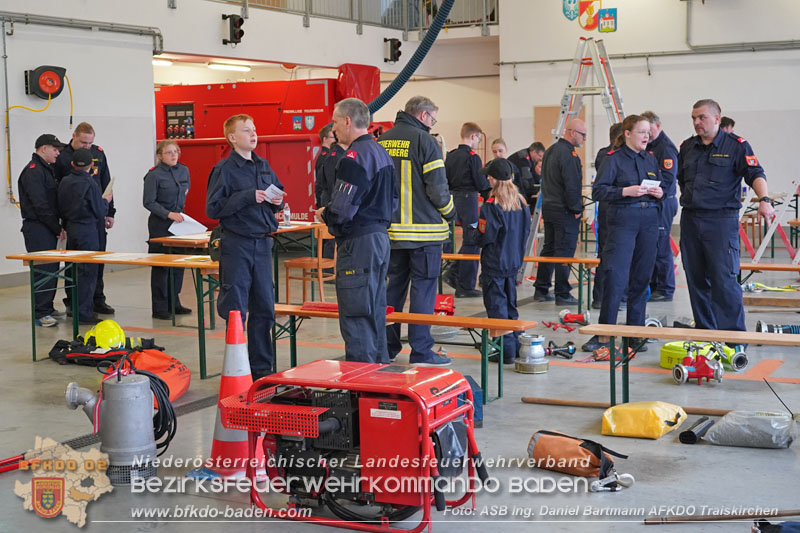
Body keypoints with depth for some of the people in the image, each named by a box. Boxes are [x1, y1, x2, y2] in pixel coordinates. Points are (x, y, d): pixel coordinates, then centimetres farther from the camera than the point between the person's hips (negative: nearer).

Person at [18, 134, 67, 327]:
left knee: (51, 268, 11)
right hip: (37, 229, -9)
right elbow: (40, 206, -18)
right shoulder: (33, 171, -12)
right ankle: (40, 313, -6)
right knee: (43, 270, -9)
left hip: (49, 229, 9)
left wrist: (58, 227, 10)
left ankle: (47, 307, 19)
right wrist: (58, 228, -13)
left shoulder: (47, 169, 19)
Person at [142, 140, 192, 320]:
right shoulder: (154, 175, -12)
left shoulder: (184, 171, 7)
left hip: (179, 221, 6)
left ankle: (174, 303, 20)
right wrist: (169, 214, -20)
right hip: (160, 224, -6)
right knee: (160, 266, -2)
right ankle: (160, 308, 3)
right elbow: (148, 202, -12)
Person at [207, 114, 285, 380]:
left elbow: (278, 193, 24)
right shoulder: (224, 169, -7)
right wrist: (248, 197, -18)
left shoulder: (263, 165, 12)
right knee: (235, 311, -2)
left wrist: (277, 201, 1)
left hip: (263, 242, 6)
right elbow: (213, 208, -13)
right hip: (237, 245, -6)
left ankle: (262, 366, 19)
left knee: (264, 308, 10)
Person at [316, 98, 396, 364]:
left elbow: (342, 210, -23)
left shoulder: (354, 157, -17)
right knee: (375, 313, 17)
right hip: (381, 237, 10)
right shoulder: (382, 152, 14)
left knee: (355, 317, -5)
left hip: (358, 243, -10)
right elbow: (392, 200, 20)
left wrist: (324, 214, -2)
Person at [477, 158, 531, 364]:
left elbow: (485, 237, -17)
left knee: (497, 307, 0)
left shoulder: (491, 206, -18)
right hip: (514, 262, 7)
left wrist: (476, 238, 3)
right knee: (510, 305, 18)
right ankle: (515, 346, 23)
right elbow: (526, 231, 9)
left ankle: (506, 351, 0)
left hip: (494, 264, -7)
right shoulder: (521, 202, 2)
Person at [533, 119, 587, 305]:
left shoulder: (550, 151, 15)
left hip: (548, 207, 9)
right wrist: (577, 209, -12)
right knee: (564, 252, -4)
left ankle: (541, 290, 18)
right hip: (564, 210, -9)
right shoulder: (568, 154, -16)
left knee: (549, 249, 14)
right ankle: (562, 294, -2)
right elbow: (571, 185, -20)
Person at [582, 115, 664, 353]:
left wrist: (660, 193, 0)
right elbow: (597, 191, -8)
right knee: (616, 278, -10)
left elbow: (662, 187, 23)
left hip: (649, 222, 6)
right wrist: (626, 191, -19)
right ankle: (603, 334, -2)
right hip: (622, 220, -6)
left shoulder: (650, 159, 14)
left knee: (641, 279, 7)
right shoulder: (613, 158, -3)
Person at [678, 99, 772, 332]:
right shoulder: (687, 147, 14)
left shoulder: (736, 145, -2)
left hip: (721, 219, -6)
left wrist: (764, 200, -28)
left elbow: (756, 175, -12)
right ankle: (704, 329, 19)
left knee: (724, 279, -10)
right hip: (690, 219, 6)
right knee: (696, 279, 8)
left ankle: (734, 333, -2)